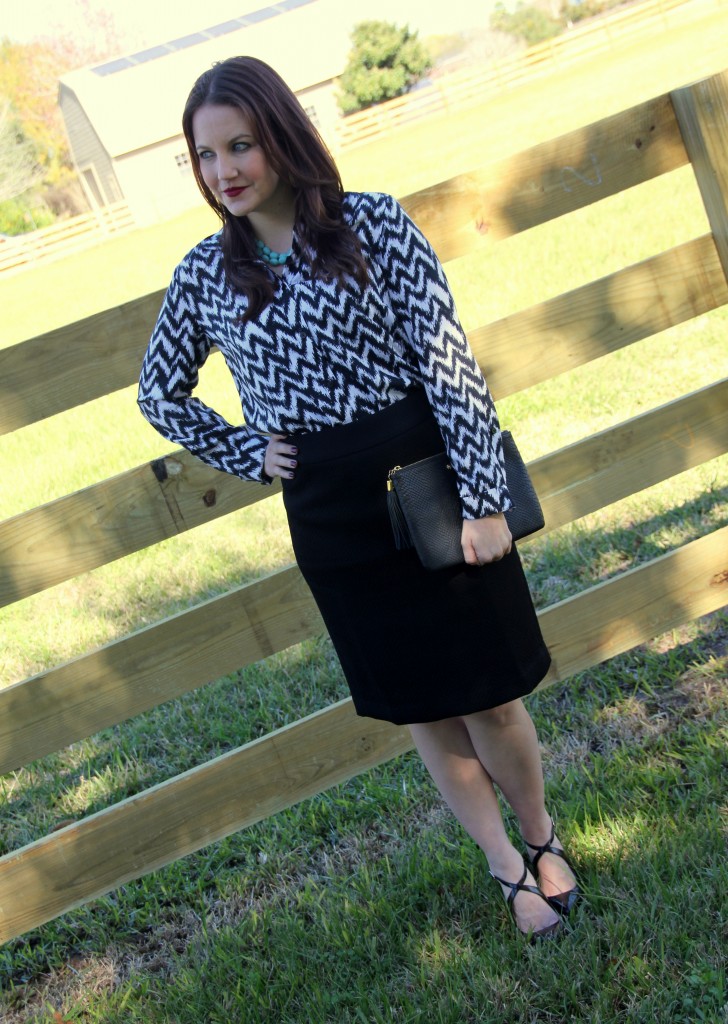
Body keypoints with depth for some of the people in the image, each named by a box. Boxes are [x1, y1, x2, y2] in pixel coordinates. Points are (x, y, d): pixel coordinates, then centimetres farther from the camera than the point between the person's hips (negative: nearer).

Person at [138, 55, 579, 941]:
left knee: (490, 696, 7)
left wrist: (483, 497, -14)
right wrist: (249, 454, 5)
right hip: (329, 520, 3)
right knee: (421, 708, 12)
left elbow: (449, 363, -11)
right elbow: (160, 393, 16)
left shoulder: (375, 223, -7)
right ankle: (507, 867, 34)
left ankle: (543, 837, 37)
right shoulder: (206, 273, 2)